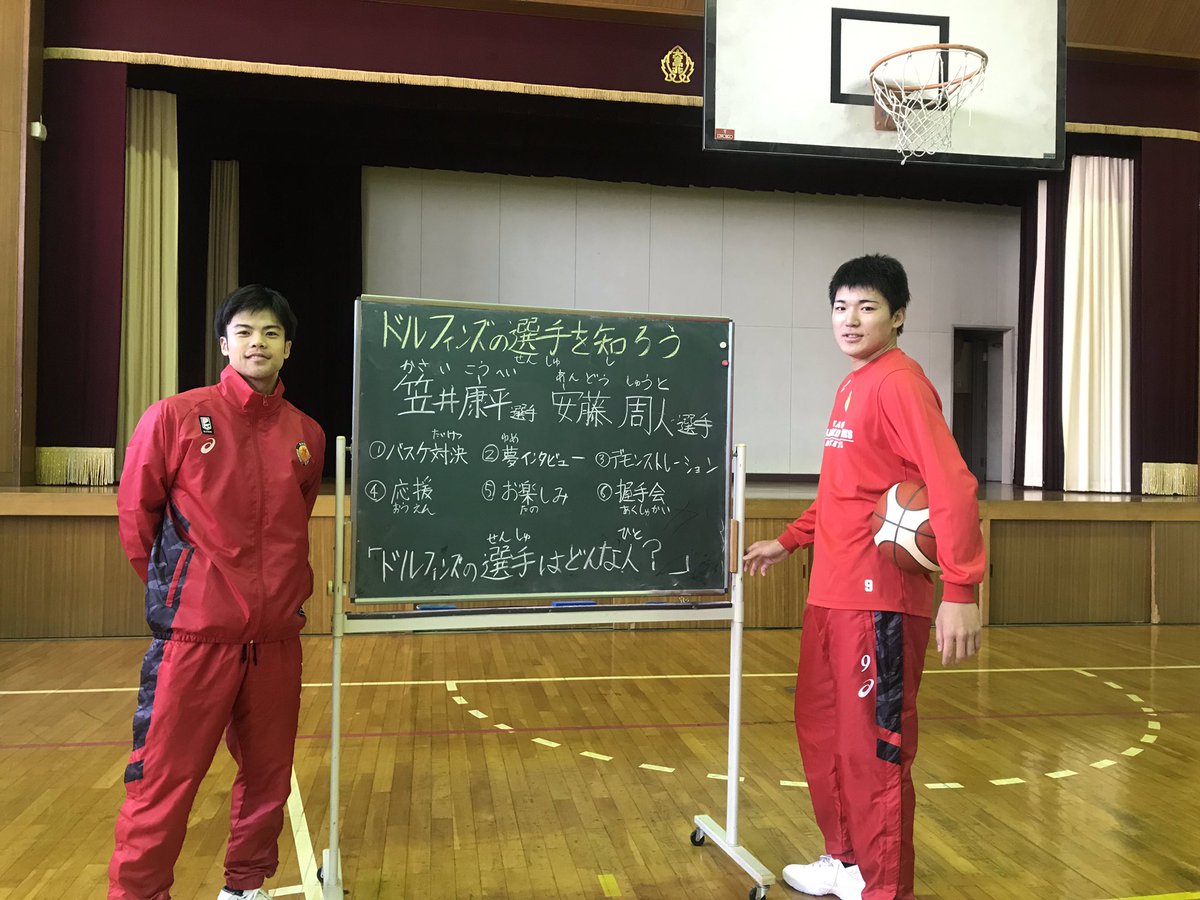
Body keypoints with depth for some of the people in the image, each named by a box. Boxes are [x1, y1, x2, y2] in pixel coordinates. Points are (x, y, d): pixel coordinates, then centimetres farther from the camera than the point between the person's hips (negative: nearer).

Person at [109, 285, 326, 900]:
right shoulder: (175, 417, -5)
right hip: (194, 634, -4)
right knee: (165, 782, 1)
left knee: (268, 776, 14)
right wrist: (175, 590, 8)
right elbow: (136, 514, 3)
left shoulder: (307, 434, 5)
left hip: (277, 638, 4)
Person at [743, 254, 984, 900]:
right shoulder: (851, 387, 15)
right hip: (830, 593, 10)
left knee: (873, 746, 2)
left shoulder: (898, 383, -13)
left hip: (880, 598, -9)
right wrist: (788, 542, 26)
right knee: (820, 727, 19)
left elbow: (952, 486, -22)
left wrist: (961, 591, -28)